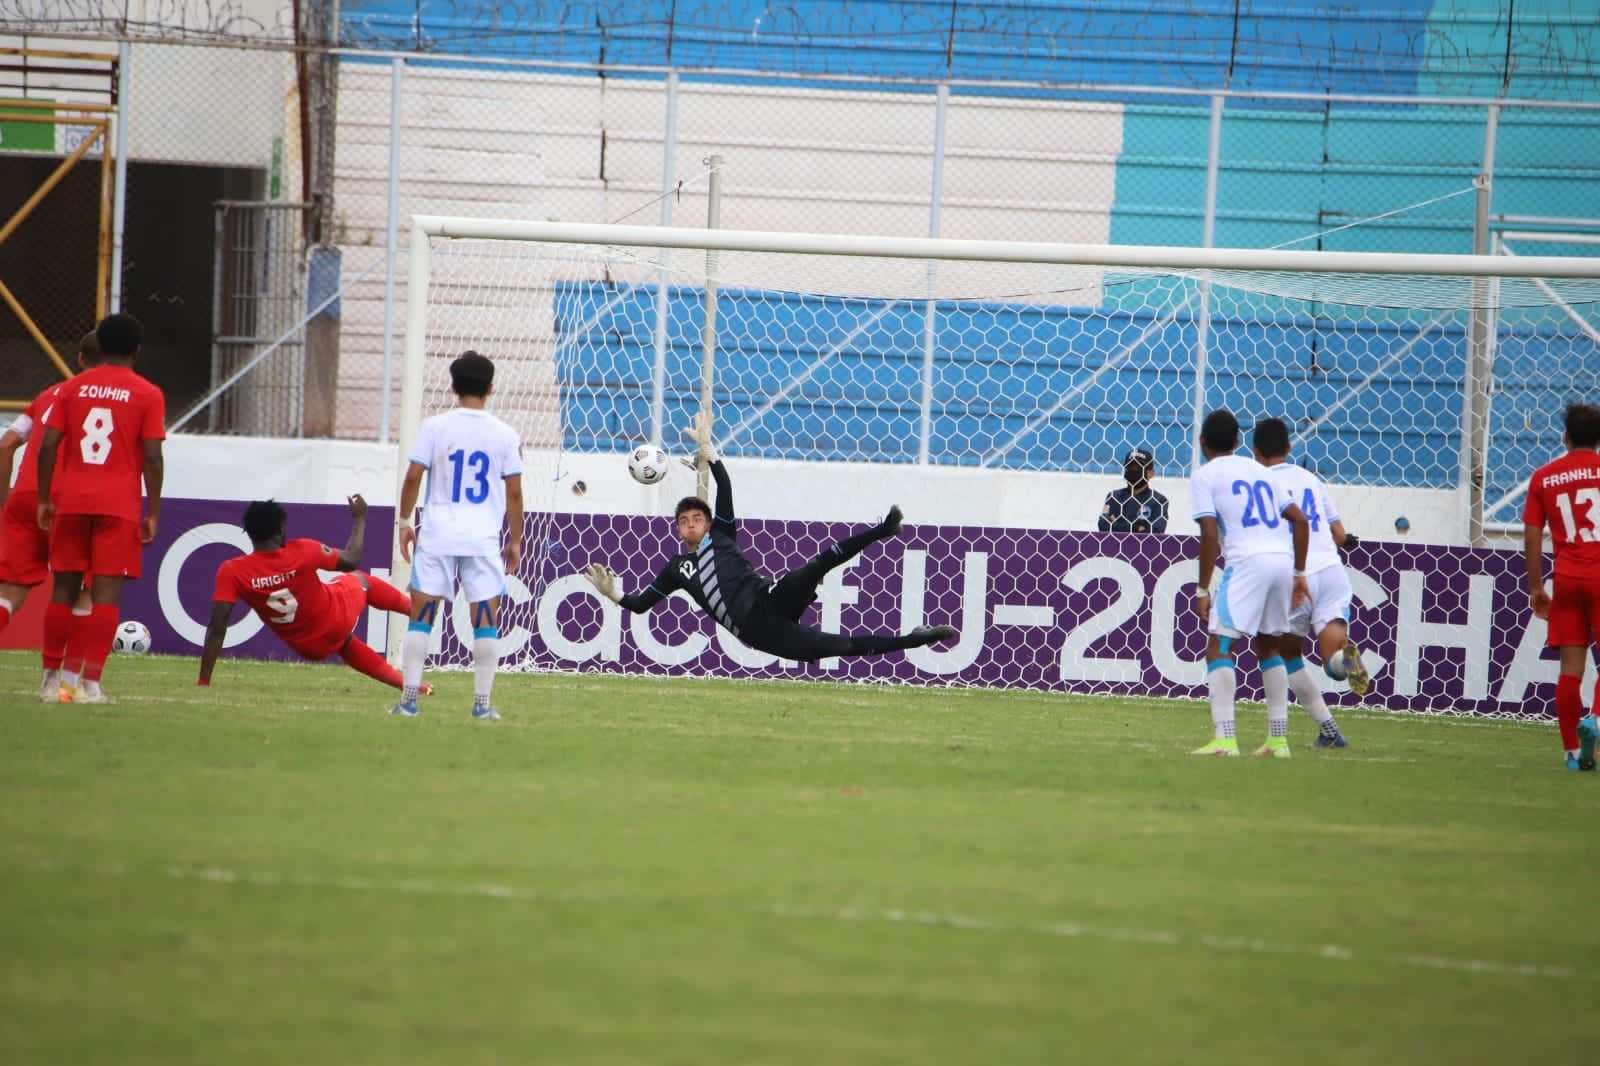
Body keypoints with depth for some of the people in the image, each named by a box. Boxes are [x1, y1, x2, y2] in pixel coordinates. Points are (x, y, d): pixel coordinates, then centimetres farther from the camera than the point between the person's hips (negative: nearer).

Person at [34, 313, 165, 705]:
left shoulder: (72, 389, 6)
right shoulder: (148, 396, -2)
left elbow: (48, 446, 2)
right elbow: (152, 456, -7)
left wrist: (44, 500, 10)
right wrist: (153, 513, -1)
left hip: (71, 502, 3)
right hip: (119, 507, -3)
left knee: (64, 588, 12)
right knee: (105, 593, -4)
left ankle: (55, 677, 14)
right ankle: (90, 683, -11)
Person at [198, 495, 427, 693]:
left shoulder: (231, 573, -25)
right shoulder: (303, 552, -27)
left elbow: (217, 628, -26)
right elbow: (352, 560, -7)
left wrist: (203, 681, -21)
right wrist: (360, 518, 9)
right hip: (338, 622, -1)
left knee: (344, 644, 36)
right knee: (359, 579, 31)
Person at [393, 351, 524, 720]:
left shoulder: (434, 427, -1)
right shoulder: (505, 435, 1)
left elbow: (413, 477, -4)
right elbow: (514, 492, 2)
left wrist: (404, 521, 8)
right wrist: (515, 540, 11)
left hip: (437, 536, 0)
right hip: (484, 538, 0)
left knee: (421, 615, 5)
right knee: (486, 618, 4)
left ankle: (409, 697, 0)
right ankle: (482, 701, 0)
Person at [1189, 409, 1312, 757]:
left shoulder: (1204, 475, 4)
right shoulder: (1258, 470, 23)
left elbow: (1210, 535, -7)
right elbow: (1300, 521, 20)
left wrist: (1203, 589, -3)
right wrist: (1299, 573, 25)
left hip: (1247, 561, -6)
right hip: (1283, 559, 6)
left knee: (1218, 647, -4)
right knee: (1268, 647, 20)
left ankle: (1225, 739, -18)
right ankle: (1278, 739, 18)